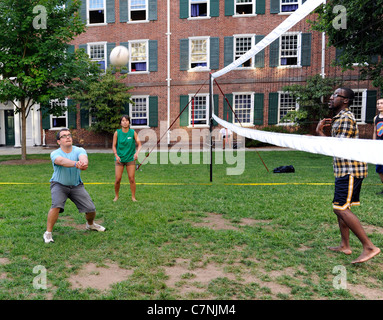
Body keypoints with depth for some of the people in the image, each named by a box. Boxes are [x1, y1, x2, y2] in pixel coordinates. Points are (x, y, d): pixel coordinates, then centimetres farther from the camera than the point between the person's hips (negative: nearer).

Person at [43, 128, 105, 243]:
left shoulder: (79, 150, -11)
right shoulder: (55, 154, -16)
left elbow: (83, 158, -35)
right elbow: (62, 161, -40)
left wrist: (84, 163, -60)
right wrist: (76, 164, -61)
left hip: (76, 185, 2)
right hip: (59, 184, -2)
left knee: (91, 209, -2)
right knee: (56, 205, -28)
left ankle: (90, 224, 32)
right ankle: (48, 233, -8)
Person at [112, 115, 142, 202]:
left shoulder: (133, 132, -2)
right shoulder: (117, 133, -2)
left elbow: (139, 144, -3)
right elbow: (114, 146, 3)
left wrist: (137, 152, -21)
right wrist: (116, 155, -11)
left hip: (130, 158, 0)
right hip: (119, 159, 0)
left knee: (131, 178, -1)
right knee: (118, 179, -1)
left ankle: (133, 197, 13)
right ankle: (116, 196, 21)